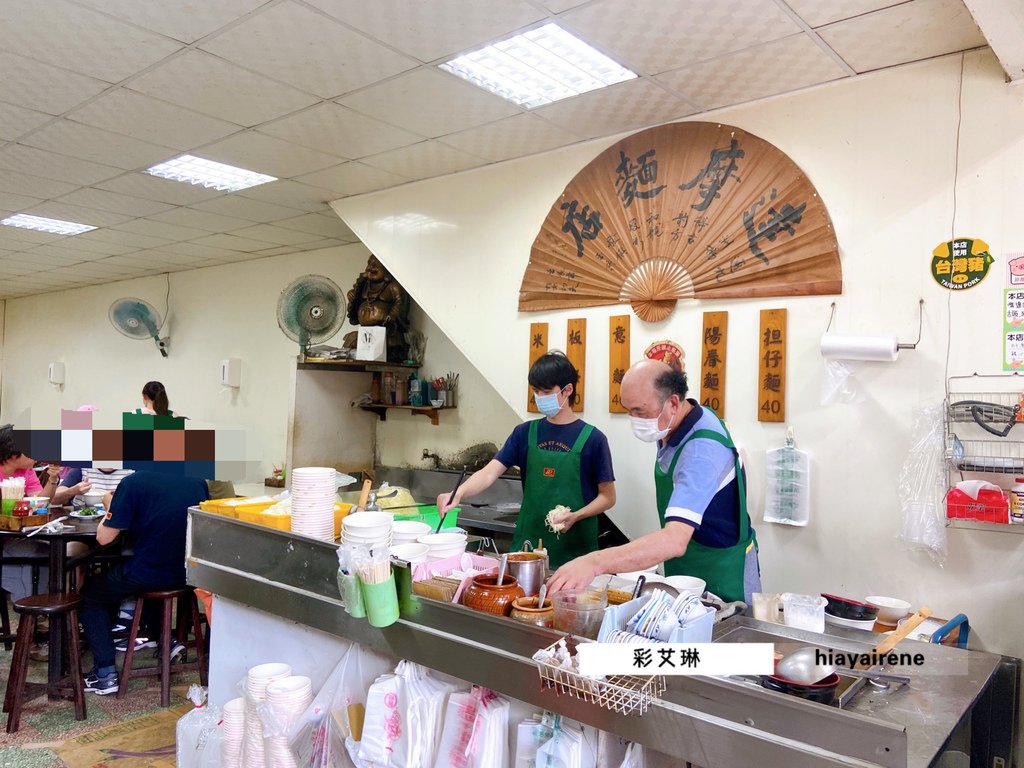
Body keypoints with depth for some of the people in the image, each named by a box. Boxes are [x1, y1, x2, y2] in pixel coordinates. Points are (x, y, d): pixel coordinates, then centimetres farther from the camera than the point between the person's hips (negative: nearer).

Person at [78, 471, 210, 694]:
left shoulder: (133, 483, -12)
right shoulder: (198, 484, 3)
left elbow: (103, 537, -8)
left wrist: (111, 508, 12)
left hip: (148, 571, -5)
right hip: (189, 573, 6)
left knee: (89, 595, 21)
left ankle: (106, 673, 16)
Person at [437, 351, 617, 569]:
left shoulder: (592, 438, -6)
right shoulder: (525, 433, 5)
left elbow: (607, 496, -2)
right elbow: (490, 472, -5)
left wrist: (575, 516, -18)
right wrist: (458, 493, -23)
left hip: (574, 549, -3)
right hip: (528, 543, 3)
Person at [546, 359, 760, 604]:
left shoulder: (702, 449, -32)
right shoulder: (669, 426, -5)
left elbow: (675, 541, -43)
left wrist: (594, 563, -53)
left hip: (722, 573, -7)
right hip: (684, 569, 8)